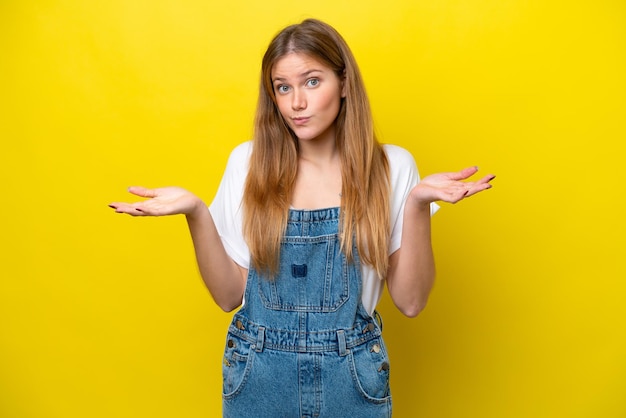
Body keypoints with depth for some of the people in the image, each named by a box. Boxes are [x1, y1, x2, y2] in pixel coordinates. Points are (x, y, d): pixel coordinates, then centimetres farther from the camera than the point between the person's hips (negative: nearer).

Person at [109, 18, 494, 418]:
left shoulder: (391, 167, -7)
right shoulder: (248, 162, -5)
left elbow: (410, 301, -8)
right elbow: (229, 294, -4)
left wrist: (417, 204, -19)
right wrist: (196, 213, -17)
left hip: (352, 377, 0)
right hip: (258, 377, 1)